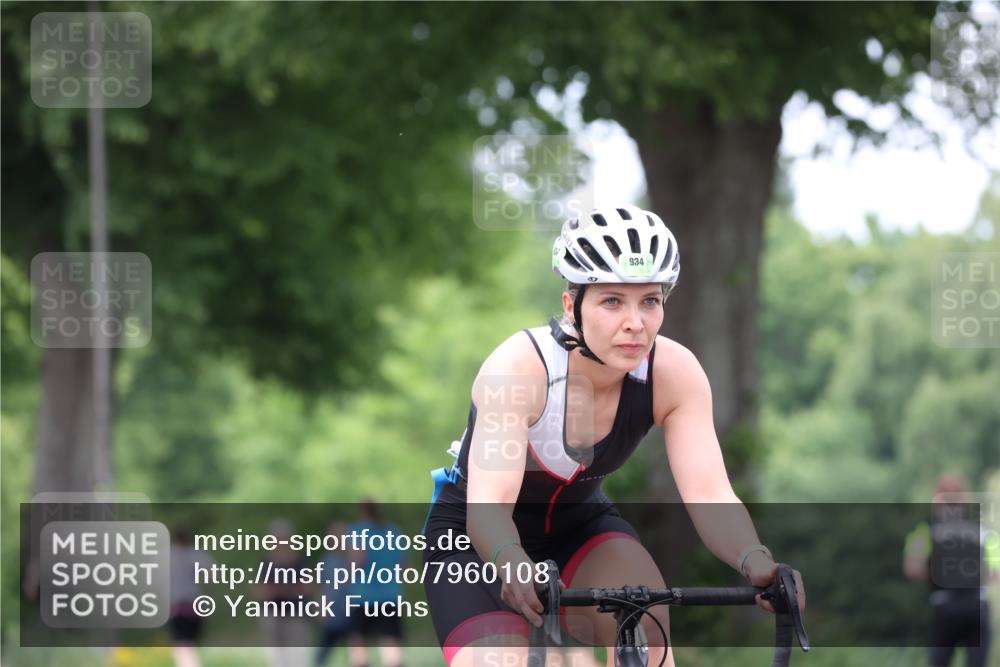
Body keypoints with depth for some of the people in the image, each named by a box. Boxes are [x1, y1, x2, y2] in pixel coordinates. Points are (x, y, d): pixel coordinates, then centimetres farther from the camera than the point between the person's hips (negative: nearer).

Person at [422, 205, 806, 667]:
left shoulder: (673, 373, -21)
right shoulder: (520, 366, -32)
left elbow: (709, 495, -30)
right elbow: (488, 507, -42)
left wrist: (755, 561, -51)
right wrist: (515, 568, -64)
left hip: (578, 524, 3)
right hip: (476, 537, -3)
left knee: (644, 625, -26)